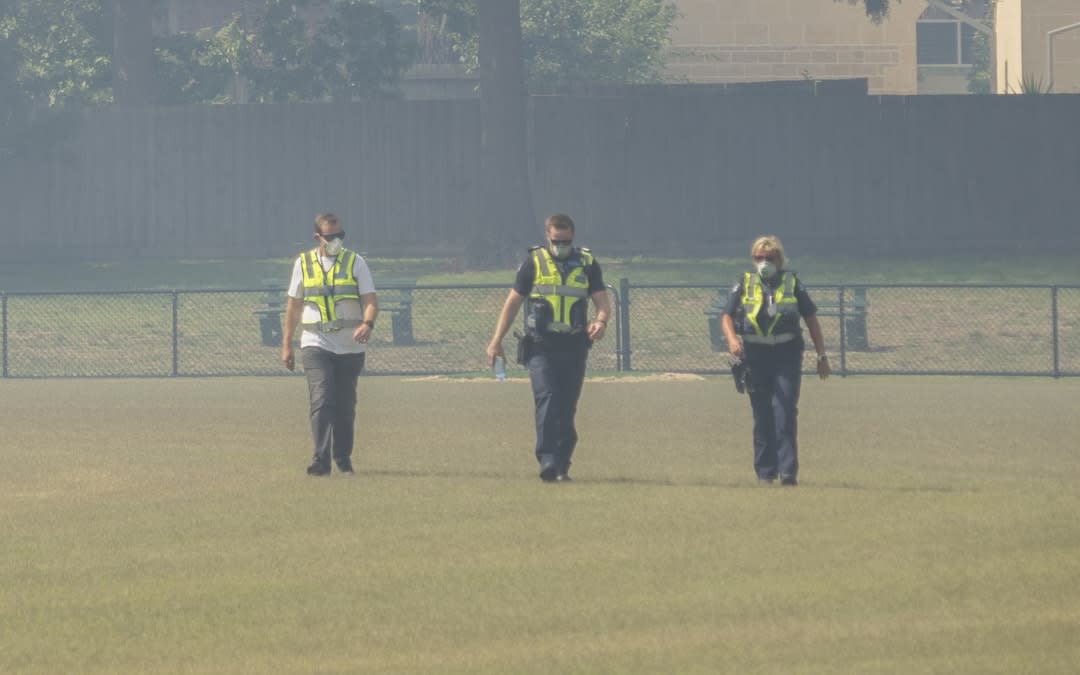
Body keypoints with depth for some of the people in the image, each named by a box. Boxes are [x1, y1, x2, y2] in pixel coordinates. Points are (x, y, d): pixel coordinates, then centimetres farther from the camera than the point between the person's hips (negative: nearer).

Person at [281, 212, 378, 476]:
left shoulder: (355, 262, 2)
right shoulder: (303, 264, 6)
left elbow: (370, 299, -4)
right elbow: (294, 305, 12)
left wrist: (367, 323, -25)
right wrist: (286, 344, 10)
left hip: (350, 346, 1)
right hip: (316, 344, -1)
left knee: (345, 405, 7)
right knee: (321, 400, -16)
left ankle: (343, 459, 21)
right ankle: (321, 460, -22)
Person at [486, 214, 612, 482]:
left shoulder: (587, 264, 8)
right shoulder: (534, 263, 5)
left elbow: (602, 300, 5)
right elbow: (513, 302, 9)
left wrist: (601, 321, -19)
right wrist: (496, 340, 4)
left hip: (574, 347, 2)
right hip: (541, 346, -2)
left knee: (567, 408, 5)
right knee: (547, 401, -16)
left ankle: (561, 465, 14)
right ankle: (548, 464, -22)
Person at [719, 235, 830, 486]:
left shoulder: (792, 284, 9)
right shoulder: (744, 285, 10)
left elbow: (811, 319, 13)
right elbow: (727, 316, 4)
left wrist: (822, 355, 10)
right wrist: (732, 339, -17)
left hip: (787, 355, -1)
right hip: (755, 357, 1)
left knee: (785, 411, -12)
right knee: (762, 416, 5)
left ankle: (788, 471, -15)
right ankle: (765, 471, 13)